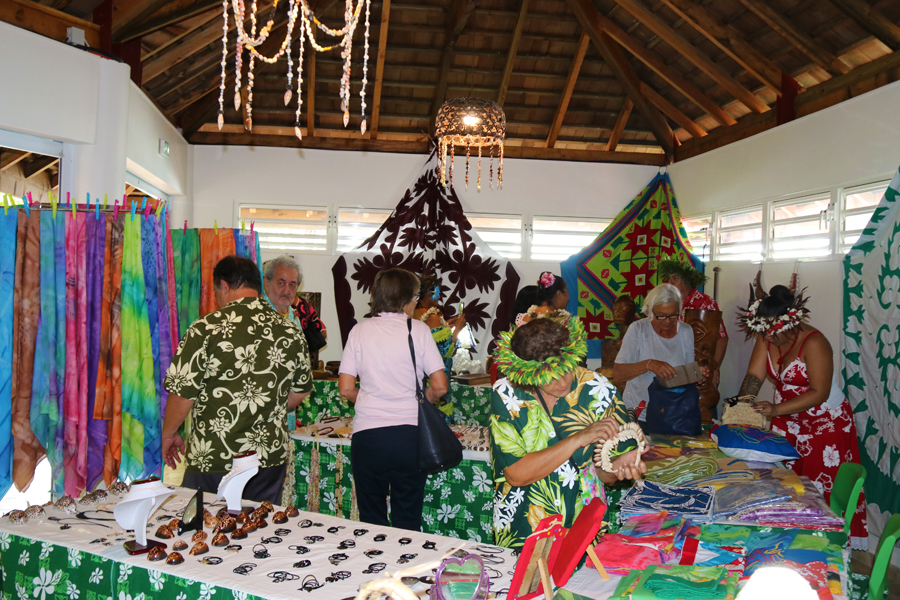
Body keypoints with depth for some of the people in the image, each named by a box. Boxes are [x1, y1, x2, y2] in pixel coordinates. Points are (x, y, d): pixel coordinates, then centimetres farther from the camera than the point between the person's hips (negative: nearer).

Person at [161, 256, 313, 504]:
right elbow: (300, 391, 9)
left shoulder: (206, 328, -13)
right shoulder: (292, 333, 0)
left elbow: (183, 392, -11)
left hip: (212, 458, -3)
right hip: (271, 456, 4)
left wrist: (169, 434, 6)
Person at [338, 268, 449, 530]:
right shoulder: (418, 329, -2)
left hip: (367, 433, 1)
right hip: (409, 433, -1)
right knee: (408, 522, 11)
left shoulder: (360, 330, 2)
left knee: (371, 520, 14)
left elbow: (346, 389, 0)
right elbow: (440, 386, -6)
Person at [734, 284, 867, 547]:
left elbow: (819, 393, -26)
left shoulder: (813, 343, -25)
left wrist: (776, 410, -32)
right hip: (787, 422, 6)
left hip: (825, 423, -6)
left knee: (820, 489, 1)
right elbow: (754, 376, -7)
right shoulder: (766, 337, -6)